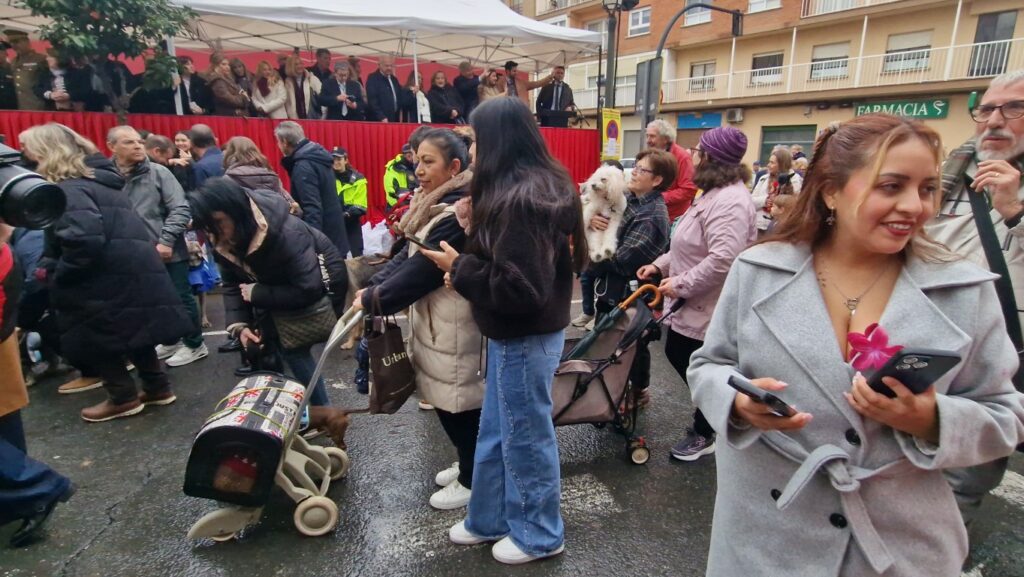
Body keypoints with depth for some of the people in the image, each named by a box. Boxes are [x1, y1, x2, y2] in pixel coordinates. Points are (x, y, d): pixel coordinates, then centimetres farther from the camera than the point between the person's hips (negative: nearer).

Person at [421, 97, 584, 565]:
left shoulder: (518, 197, -25)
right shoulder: (542, 183, 7)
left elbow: (516, 286, -27)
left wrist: (459, 268, -14)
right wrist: (470, 253, 3)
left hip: (524, 336, -10)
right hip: (525, 331, 10)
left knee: (526, 436, 10)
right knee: (496, 431, 21)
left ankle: (539, 535, 33)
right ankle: (489, 519, 41)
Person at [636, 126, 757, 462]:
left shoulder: (729, 201, -24)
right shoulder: (715, 194, 12)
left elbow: (722, 259, -35)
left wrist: (680, 285, -25)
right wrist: (661, 265, 10)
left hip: (709, 308, -11)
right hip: (696, 305, 11)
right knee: (676, 353, 21)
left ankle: (705, 434, 30)